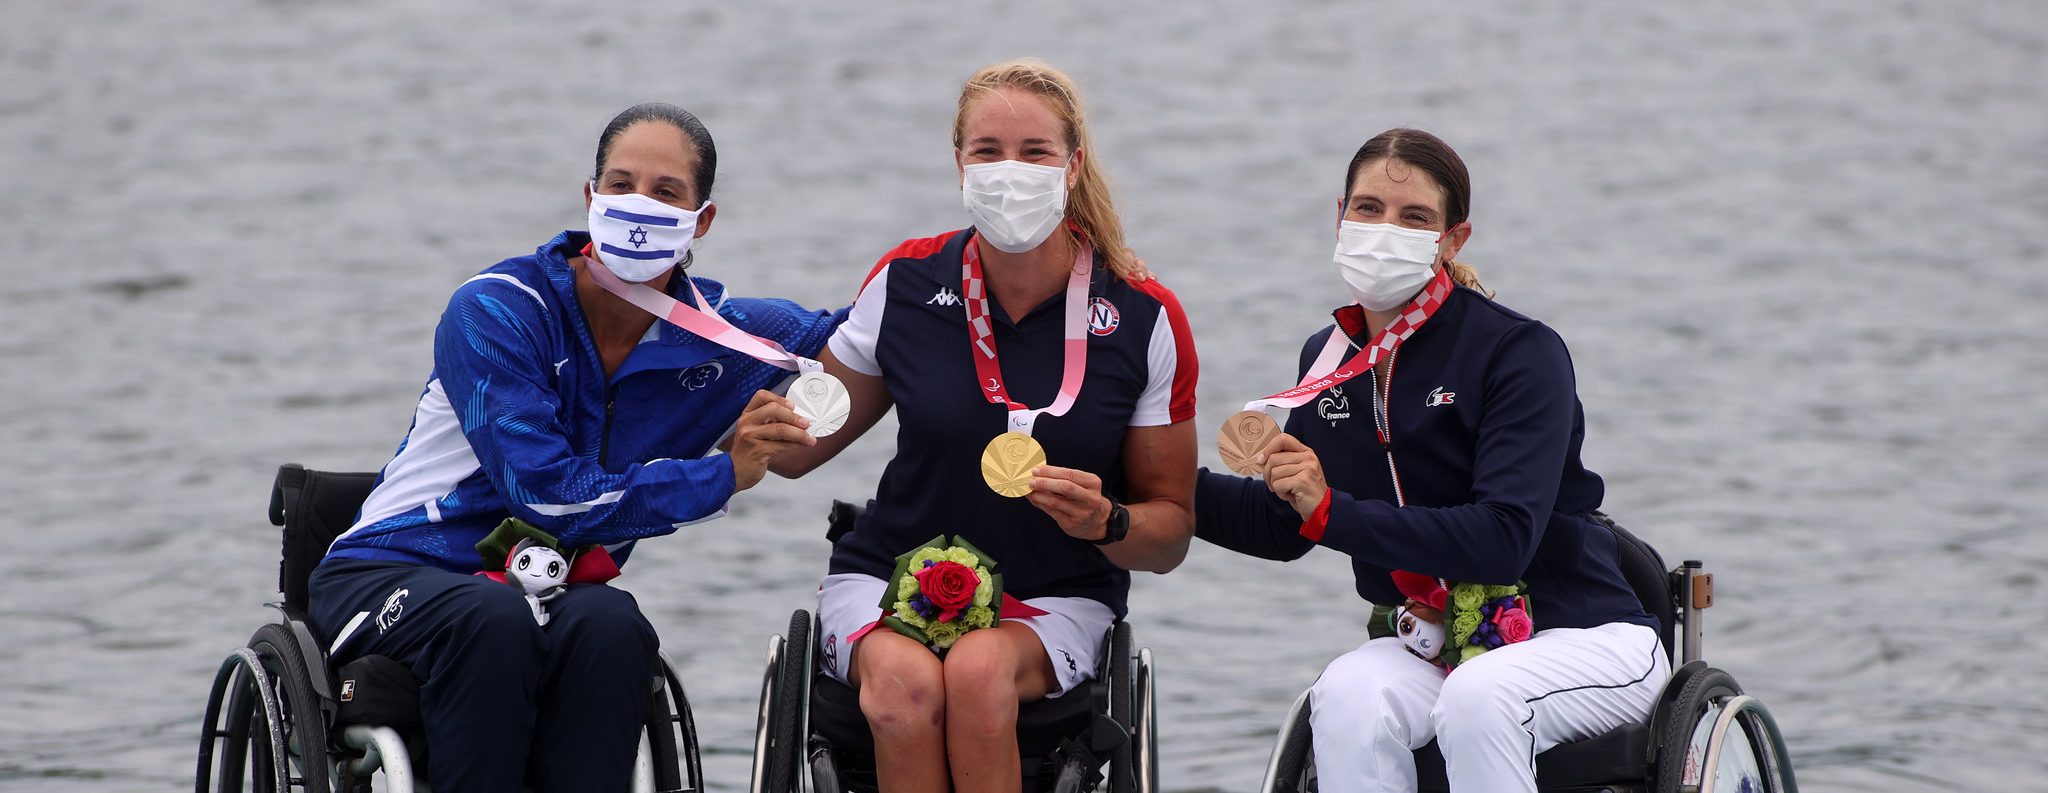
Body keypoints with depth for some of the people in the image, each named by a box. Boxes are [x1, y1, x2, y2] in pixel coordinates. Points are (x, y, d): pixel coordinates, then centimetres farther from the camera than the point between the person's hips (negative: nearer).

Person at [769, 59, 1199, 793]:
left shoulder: (1145, 318, -4)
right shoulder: (906, 284, -1)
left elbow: (1171, 531, 2)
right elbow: (799, 446, 12)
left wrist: (1108, 522, -20)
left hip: (1054, 601, -1)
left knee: (980, 673, -36)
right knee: (904, 684, -35)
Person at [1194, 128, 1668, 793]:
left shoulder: (1521, 353, -14)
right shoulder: (1329, 358, 6)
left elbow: (1504, 539, -25)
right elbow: (1285, 525, 19)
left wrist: (1332, 512, -29)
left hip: (1584, 637, -5)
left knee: (1477, 698, -37)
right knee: (1348, 694, -30)